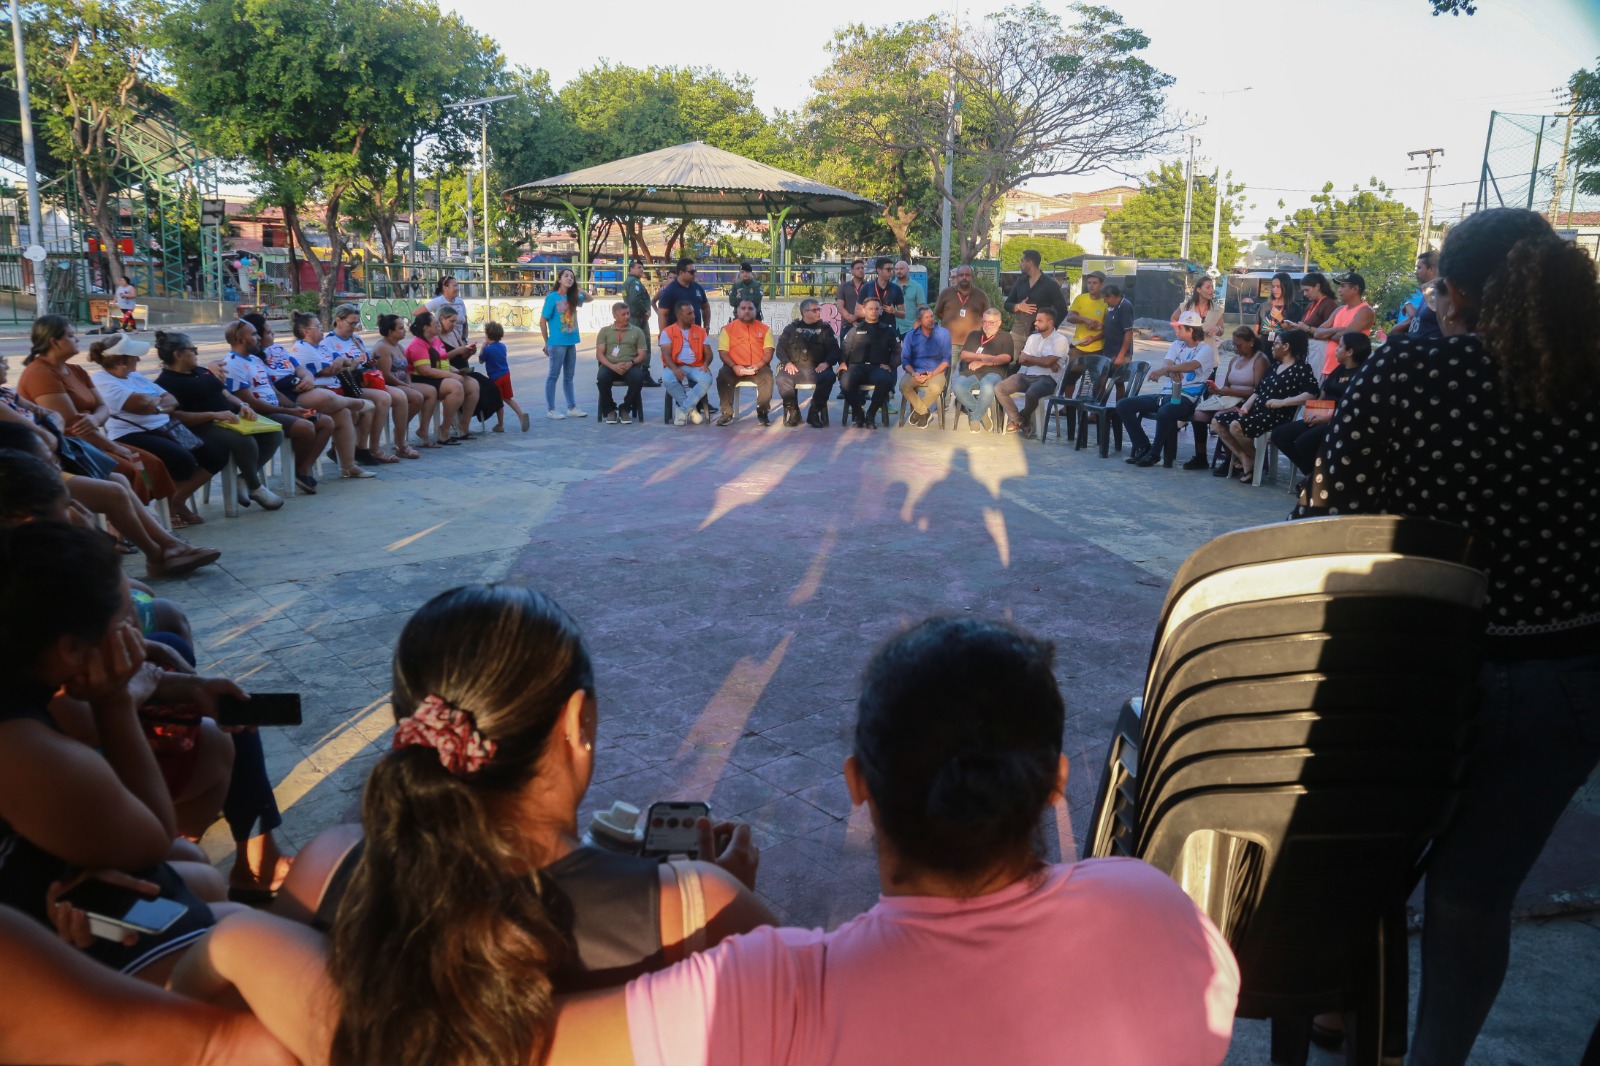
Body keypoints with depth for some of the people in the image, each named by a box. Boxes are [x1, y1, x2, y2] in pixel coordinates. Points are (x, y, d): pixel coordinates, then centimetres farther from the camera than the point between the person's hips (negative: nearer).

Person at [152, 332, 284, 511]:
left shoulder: (202, 371, 23)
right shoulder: (165, 382, -5)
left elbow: (226, 394, 23)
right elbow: (176, 416, -17)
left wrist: (242, 405, -1)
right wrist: (214, 415, -25)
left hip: (231, 420, 9)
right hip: (204, 427, -9)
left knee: (275, 433, -12)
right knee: (245, 441, -36)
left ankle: (245, 478, -5)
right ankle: (256, 488, -14)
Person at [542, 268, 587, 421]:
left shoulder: (572, 297, 7)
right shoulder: (552, 297, -10)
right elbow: (542, 321, -8)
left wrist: (579, 290, 3)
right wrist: (547, 342, -4)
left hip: (571, 342, 7)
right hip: (557, 343, -7)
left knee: (569, 376, 13)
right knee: (554, 375, 0)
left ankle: (572, 408, 21)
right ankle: (550, 409, 7)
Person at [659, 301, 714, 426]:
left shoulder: (700, 331, 14)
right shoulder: (667, 332, 5)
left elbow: (708, 353, 10)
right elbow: (666, 355, -6)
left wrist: (705, 365, -14)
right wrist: (675, 369, -26)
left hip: (695, 368, 2)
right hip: (675, 367, -2)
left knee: (707, 379, -33)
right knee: (667, 379, -37)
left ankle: (683, 410, -23)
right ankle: (691, 409, -20)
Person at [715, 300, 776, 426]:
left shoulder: (764, 329, 10)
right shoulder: (728, 329, 8)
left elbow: (768, 352, 3)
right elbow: (723, 352, 1)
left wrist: (758, 365, -16)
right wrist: (734, 366, -17)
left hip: (758, 368, 0)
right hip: (735, 368, 0)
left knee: (767, 377, -31)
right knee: (722, 376, -30)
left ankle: (762, 413, -15)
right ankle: (727, 414, -20)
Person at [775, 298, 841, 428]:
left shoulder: (825, 328, 14)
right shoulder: (791, 327, 14)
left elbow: (834, 349, 7)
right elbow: (781, 347, 8)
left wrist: (826, 363, -12)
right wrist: (787, 362, -11)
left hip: (817, 368, 1)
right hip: (794, 367, 0)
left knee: (829, 377, -32)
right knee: (782, 379, -32)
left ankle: (814, 412, -14)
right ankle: (792, 410, -6)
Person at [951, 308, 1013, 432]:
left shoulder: (1005, 337, 16)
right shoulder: (974, 335, 24)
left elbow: (1006, 358, -1)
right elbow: (964, 355, 12)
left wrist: (982, 362, -5)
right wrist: (982, 356, -4)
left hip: (992, 373, -3)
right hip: (970, 373, 3)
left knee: (987, 389, -40)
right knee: (957, 387, -32)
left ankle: (976, 418, -15)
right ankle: (982, 412, -10)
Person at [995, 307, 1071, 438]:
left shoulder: (1060, 339, -3)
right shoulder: (1033, 338, 19)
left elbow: (1047, 361, -15)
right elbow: (1022, 360, 9)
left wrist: (1029, 358, 2)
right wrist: (1040, 361, -6)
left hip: (1047, 378, -7)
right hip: (1026, 375, 7)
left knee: (1031, 393, -39)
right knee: (999, 389, -15)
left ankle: (1024, 419, -6)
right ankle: (1018, 421, -2)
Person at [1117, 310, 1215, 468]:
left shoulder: (1205, 350, -3)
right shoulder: (1177, 344, 17)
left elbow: (1191, 365, -24)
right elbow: (1167, 364, 0)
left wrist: (1165, 369, -36)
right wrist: (1171, 370, -25)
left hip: (1186, 398, -7)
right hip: (1165, 394, 7)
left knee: (1164, 412, -40)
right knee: (1124, 406, -7)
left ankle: (1154, 453, -19)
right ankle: (1143, 447, -3)